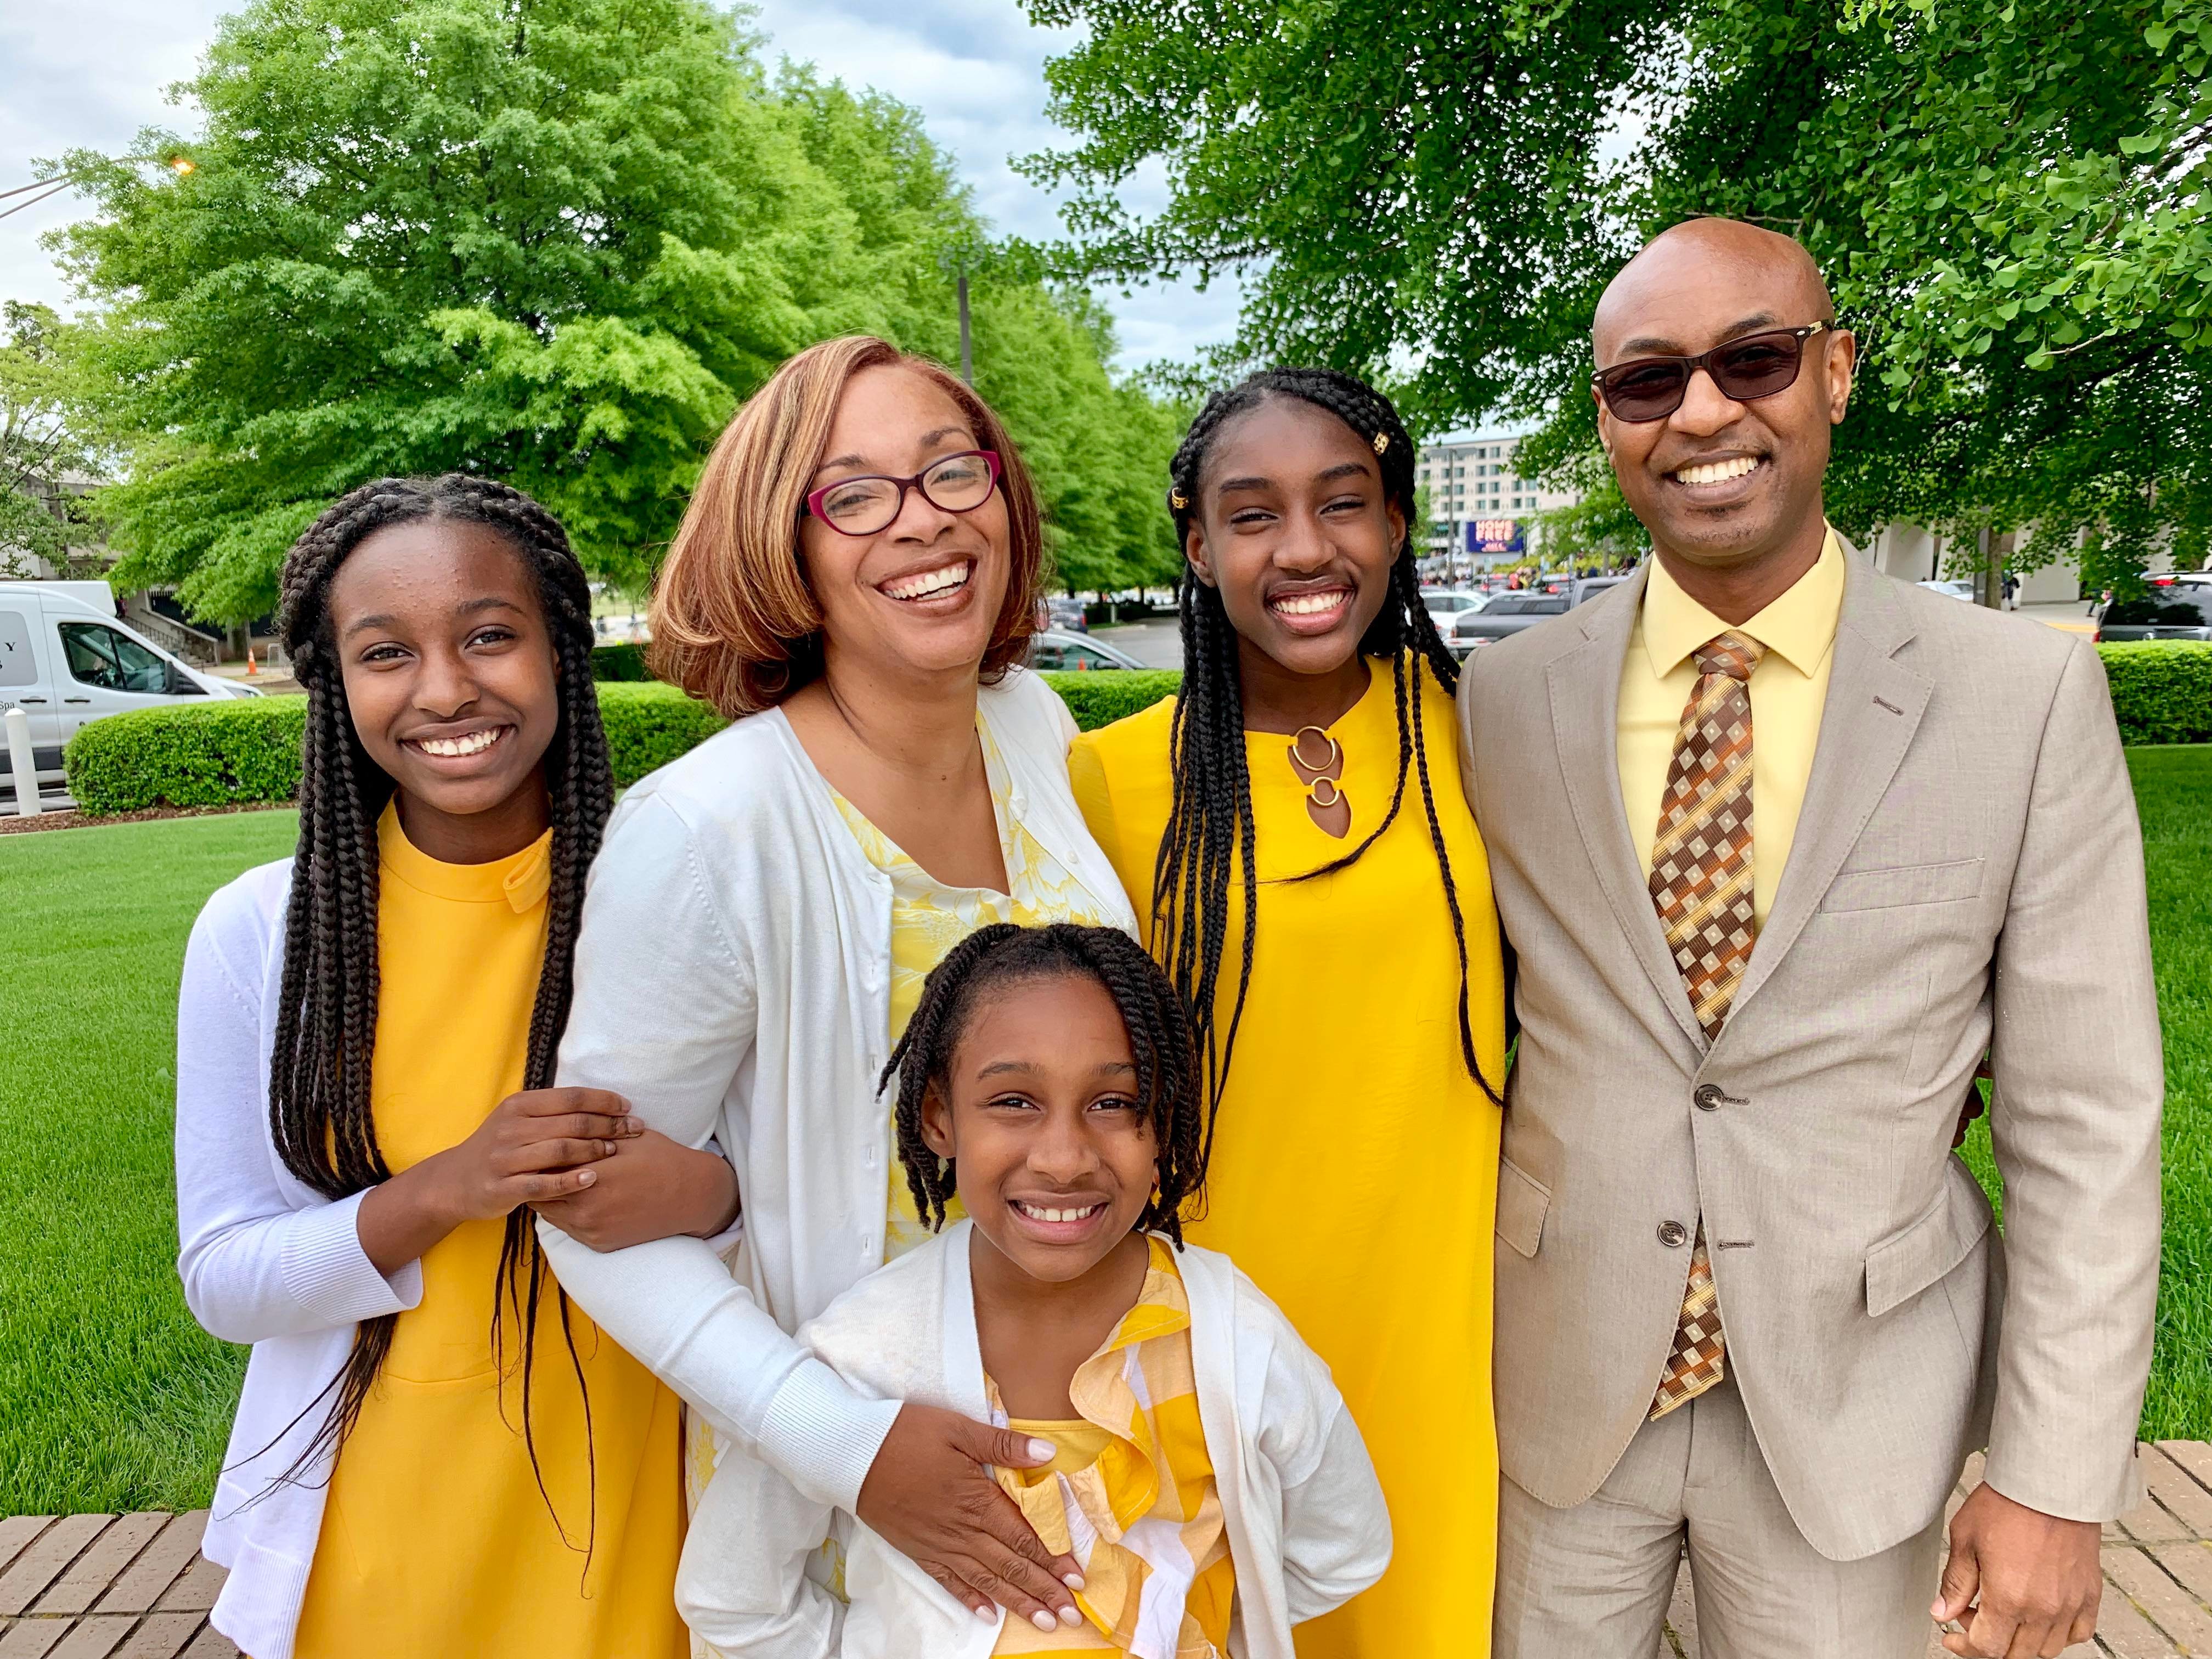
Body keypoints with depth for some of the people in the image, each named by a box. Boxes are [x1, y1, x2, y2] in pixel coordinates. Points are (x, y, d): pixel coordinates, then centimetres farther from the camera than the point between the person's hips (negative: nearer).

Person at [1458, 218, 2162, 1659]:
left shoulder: (2029, 698, -10)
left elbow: (2085, 1122, -7)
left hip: (1855, 1398, -1)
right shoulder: (1505, 696, -6)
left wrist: (2059, 1482, -6)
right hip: (1561, 1380, 1)